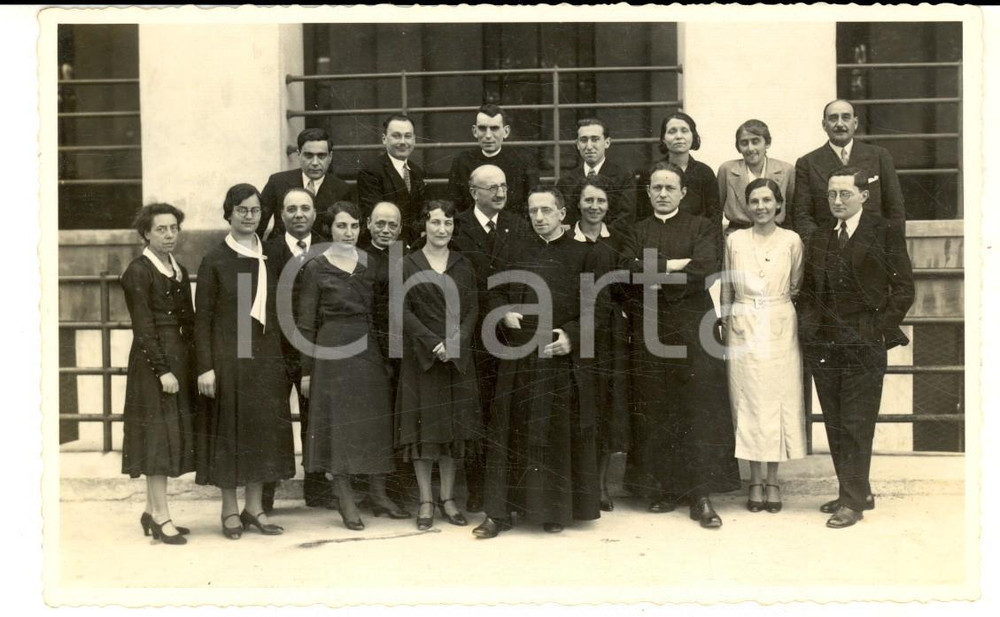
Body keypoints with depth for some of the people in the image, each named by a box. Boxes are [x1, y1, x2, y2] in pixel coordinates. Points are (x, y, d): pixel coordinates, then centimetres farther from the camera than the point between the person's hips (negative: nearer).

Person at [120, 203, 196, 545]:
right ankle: (161, 516, 1)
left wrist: (192, 363, 7)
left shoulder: (179, 271, 14)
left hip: (179, 355, 8)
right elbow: (143, 327, -14)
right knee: (158, 433, -5)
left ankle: (152, 510, 19)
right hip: (152, 359, -8)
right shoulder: (138, 272, -9)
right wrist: (162, 370, -17)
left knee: (174, 434, 9)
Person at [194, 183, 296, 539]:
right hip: (228, 356, -4)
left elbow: (279, 312, 12)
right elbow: (203, 317, -5)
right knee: (229, 429, 2)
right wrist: (206, 367, -12)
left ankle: (255, 507, 18)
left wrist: (285, 359, 7)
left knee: (264, 428, 7)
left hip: (267, 357, 4)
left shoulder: (270, 258, 9)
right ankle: (230, 510, 12)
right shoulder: (216, 261, -3)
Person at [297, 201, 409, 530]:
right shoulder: (316, 268, -1)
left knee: (375, 419, 6)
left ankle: (379, 496, 16)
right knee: (339, 421, -1)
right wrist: (306, 370, -4)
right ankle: (346, 501, 6)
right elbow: (306, 323, -2)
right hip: (333, 348, -4)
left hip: (368, 347, 4)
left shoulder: (371, 263, 9)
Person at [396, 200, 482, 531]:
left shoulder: (463, 265, 9)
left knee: (454, 426, 6)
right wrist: (434, 343, -15)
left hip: (457, 357, 3)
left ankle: (448, 497, 16)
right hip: (420, 355, -2)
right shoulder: (407, 264, 0)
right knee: (423, 426, 0)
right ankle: (426, 501, 8)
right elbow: (403, 311, -6)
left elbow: (472, 309, 4)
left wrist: (456, 342, -12)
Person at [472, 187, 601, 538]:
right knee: (511, 432, 3)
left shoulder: (581, 254, 2)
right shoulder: (518, 252, 11)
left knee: (559, 432, 4)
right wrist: (505, 313, -7)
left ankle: (556, 509, 17)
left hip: (562, 357, -2)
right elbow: (497, 293, 14)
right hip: (519, 355, 2)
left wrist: (572, 335, -13)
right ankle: (500, 511, 9)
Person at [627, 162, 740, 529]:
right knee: (655, 412, 2)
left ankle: (701, 495, -2)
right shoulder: (635, 231, 15)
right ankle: (665, 488, 12)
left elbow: (704, 271, -9)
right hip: (648, 331, 2)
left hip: (692, 331, -2)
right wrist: (674, 265, -10)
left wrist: (658, 276, -7)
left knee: (699, 411, -5)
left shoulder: (703, 229, 6)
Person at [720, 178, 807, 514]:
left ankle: (773, 480, 13)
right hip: (743, 328, 0)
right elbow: (726, 289, 9)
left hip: (780, 328, 0)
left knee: (779, 399, 2)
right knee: (748, 400, 3)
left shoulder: (791, 240, 2)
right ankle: (755, 480, 13)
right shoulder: (734, 240, 4)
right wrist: (725, 328, 7)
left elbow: (796, 286, 9)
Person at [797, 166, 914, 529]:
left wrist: (883, 330, -8)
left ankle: (853, 501, 4)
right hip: (824, 345, 5)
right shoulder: (819, 240, 14)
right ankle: (857, 493, 21)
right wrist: (809, 324, 5)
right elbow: (807, 291, 19)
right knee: (835, 424, 9)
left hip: (864, 345, -5)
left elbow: (903, 288, -2)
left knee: (857, 425, -3)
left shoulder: (885, 233, 0)